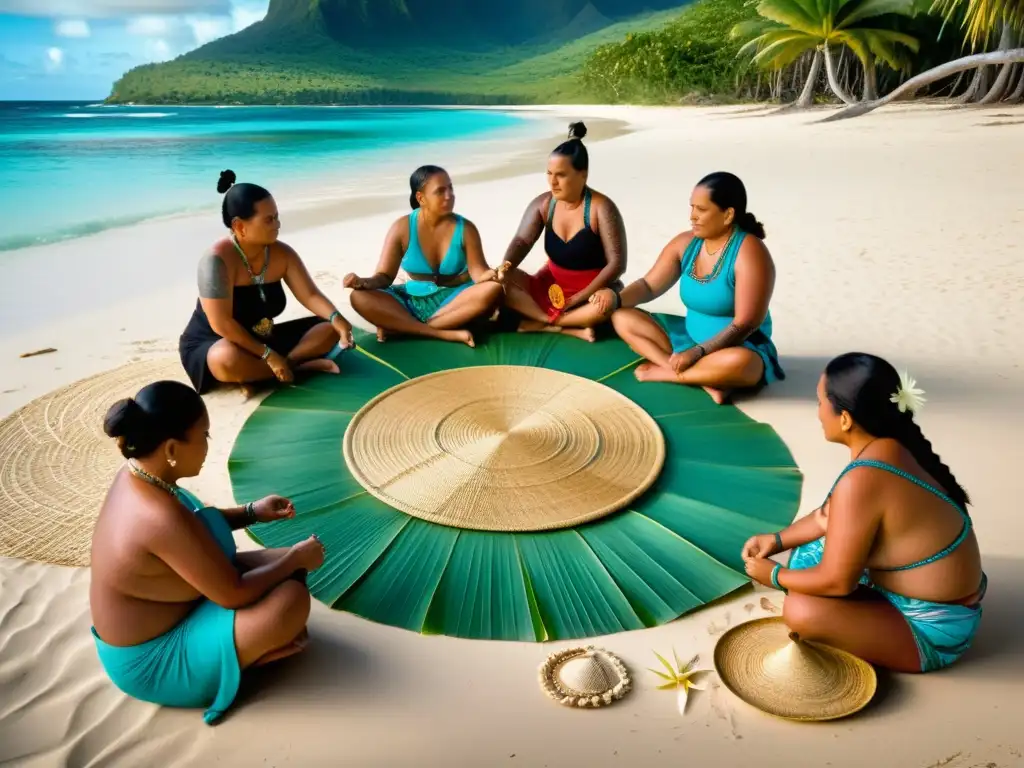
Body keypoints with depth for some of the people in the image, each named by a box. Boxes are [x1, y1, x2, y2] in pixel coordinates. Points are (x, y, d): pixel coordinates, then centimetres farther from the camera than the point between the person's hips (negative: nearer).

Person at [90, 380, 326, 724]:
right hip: (150, 661, -9)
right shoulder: (163, 518, -36)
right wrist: (296, 558, -12)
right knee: (292, 599, -23)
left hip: (152, 619, 9)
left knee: (284, 566, 5)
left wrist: (251, 512, 3)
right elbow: (233, 594, -27)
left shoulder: (136, 476, -7)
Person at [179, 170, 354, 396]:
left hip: (263, 339, 7)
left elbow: (310, 295, -7)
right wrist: (268, 355, -27)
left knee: (330, 328, -6)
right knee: (228, 360, -43)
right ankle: (296, 366, -17)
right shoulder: (218, 260, -25)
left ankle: (256, 373, -18)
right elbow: (222, 324, -28)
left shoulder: (282, 254, -5)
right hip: (211, 344, -6)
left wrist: (336, 318, -28)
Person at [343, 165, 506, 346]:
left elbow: (478, 272, -11)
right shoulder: (402, 228, -5)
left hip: (455, 300, 0)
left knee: (493, 289, -32)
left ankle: (399, 327, -29)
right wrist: (364, 282, -26)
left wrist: (492, 275, -35)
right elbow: (385, 277, -4)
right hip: (414, 302, 0)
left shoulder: (465, 228, -5)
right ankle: (446, 334, -33)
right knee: (360, 297, -24)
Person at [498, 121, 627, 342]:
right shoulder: (542, 204, -3)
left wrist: (578, 299, -27)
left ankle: (540, 323, -21)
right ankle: (571, 329, -26)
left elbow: (617, 263, -20)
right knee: (503, 280, -18)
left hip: (591, 291, -4)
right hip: (551, 287, 5)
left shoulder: (601, 208, -16)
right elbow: (522, 240, -11)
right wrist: (506, 267, -35)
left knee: (606, 304, -39)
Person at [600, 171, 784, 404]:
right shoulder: (685, 243, -2)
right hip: (690, 336, 7)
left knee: (739, 362, -42)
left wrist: (697, 353, -30)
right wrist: (617, 298, -19)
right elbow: (649, 286, 2)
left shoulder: (749, 253, -20)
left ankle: (663, 371, -19)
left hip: (738, 346, -7)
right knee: (622, 318, -7)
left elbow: (745, 324, -24)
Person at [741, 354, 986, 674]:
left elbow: (836, 582, -24)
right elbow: (830, 515, 13)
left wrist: (774, 575, -8)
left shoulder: (861, 481, -32)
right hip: (939, 601, 9)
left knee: (801, 611, -25)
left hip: (932, 630, -9)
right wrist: (779, 539, 6)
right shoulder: (892, 448, -3)